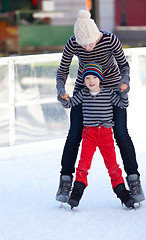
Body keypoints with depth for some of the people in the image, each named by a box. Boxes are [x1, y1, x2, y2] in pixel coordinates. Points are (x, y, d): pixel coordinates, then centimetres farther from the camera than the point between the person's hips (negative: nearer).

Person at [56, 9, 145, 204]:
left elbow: (124, 65, -12)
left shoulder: (110, 40, -27)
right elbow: (62, 71, -11)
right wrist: (60, 89, -30)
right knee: (75, 134, -5)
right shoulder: (72, 45, -23)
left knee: (121, 134, -6)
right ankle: (65, 183, 4)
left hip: (112, 86, -1)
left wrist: (125, 80, -33)